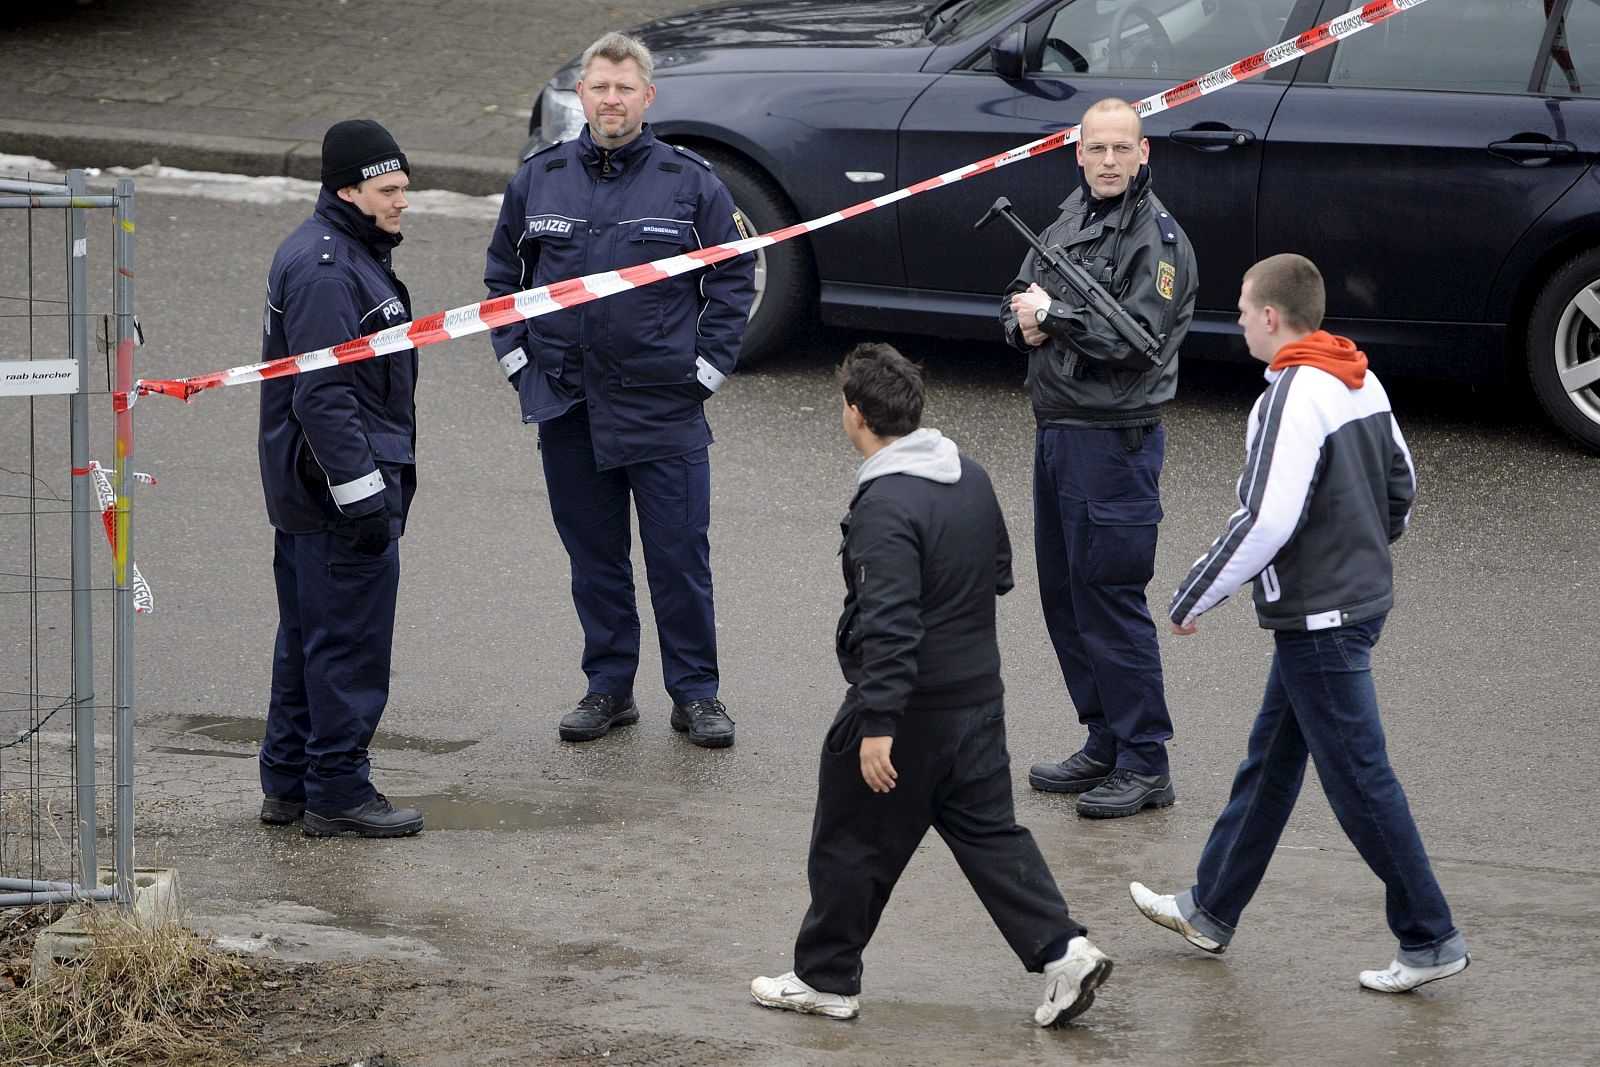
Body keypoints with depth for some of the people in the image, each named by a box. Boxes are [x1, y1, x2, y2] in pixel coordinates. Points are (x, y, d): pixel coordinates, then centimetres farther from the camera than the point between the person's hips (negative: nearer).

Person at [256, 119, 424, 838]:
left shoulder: (347, 253, 15)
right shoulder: (326, 269, -19)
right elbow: (323, 394, -24)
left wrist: (377, 484, 25)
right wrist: (363, 494, -24)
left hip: (307, 492, 11)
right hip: (338, 484, -11)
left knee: (309, 635, 16)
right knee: (350, 639, -5)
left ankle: (288, 783, 24)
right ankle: (338, 792, 1)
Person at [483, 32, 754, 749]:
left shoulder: (690, 182, -2)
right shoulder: (538, 179, 6)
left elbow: (734, 277, 4)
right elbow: (503, 274, 17)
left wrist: (709, 364, -2)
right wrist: (515, 356, 7)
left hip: (664, 405, -3)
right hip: (566, 404, 3)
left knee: (680, 556, -1)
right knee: (594, 556, 10)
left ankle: (695, 695, 9)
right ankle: (608, 688, 21)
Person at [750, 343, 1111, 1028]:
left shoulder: (884, 506, -23)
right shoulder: (972, 478, 4)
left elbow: (889, 624, -27)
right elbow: (1000, 573, 17)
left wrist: (877, 725, -26)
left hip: (907, 711, -8)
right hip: (979, 694, 8)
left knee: (850, 844, 7)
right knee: (987, 829, 14)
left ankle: (826, 979, 18)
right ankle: (1062, 951, 4)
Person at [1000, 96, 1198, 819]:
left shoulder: (1157, 238, -13)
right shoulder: (1069, 220, 12)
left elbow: (1136, 340, -22)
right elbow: (1018, 301, 16)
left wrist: (1054, 313, -14)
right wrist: (1026, 323, -7)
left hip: (1114, 439, -9)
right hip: (1054, 430, 9)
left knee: (1111, 598, -7)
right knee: (1064, 596, 14)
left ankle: (1145, 765, -1)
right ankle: (1105, 744, 25)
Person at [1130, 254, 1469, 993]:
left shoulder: (1292, 400, -21)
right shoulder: (1361, 384, 7)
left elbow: (1265, 522, -26)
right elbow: (1400, 485, 17)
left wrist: (1192, 598, -15)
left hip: (1317, 621, -10)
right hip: (1362, 596, 10)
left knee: (1358, 780, -3)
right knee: (1270, 761, 19)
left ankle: (1430, 940, 3)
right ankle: (1211, 910, 30)